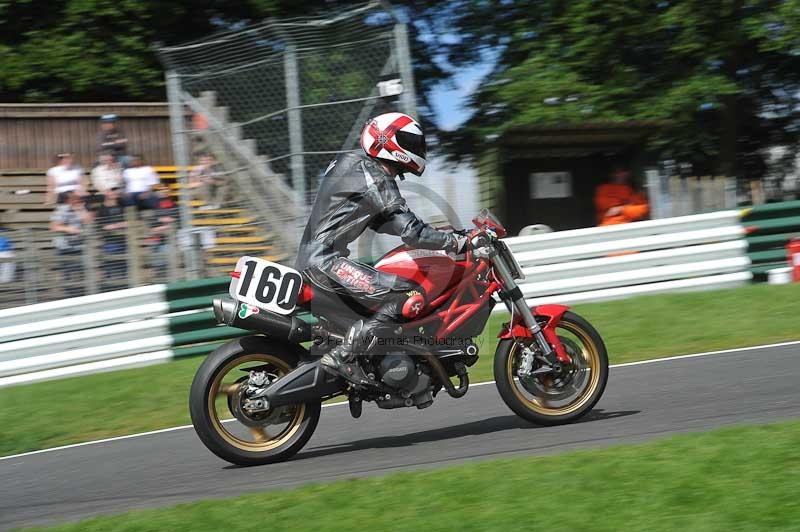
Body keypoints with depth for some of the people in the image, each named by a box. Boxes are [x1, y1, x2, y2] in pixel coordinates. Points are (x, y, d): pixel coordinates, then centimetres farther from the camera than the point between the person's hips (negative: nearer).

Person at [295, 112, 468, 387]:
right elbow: (410, 232, -17)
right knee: (406, 295, -20)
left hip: (313, 258, 11)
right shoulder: (376, 179, -11)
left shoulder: (351, 164, 19)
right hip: (325, 260, -11)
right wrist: (459, 242, -13)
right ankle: (342, 355, -22)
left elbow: (380, 221, 24)